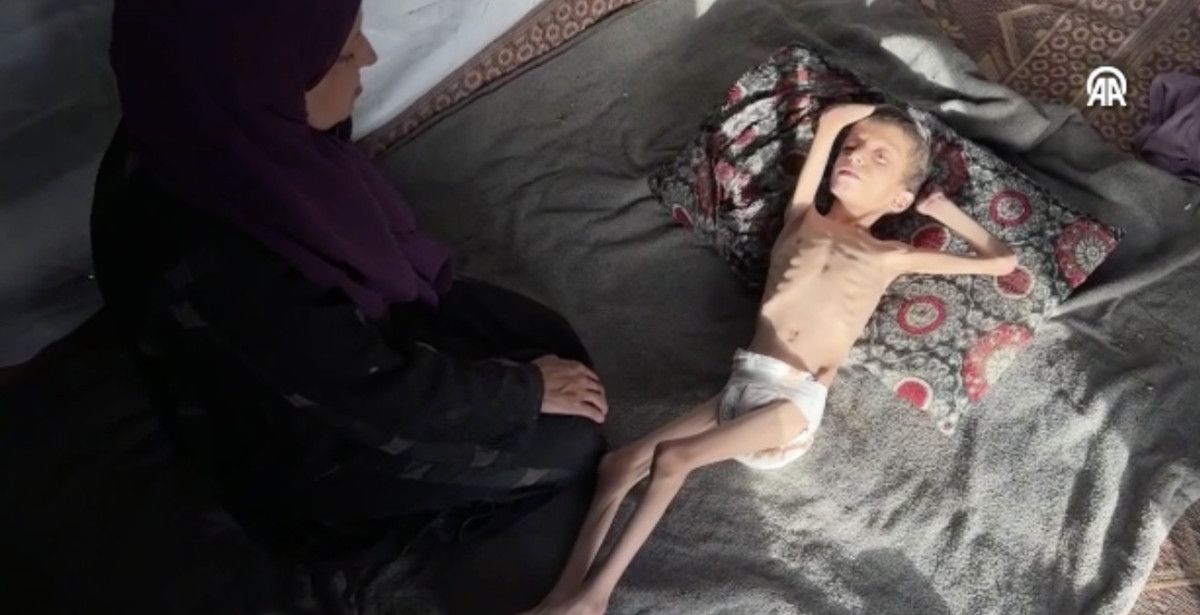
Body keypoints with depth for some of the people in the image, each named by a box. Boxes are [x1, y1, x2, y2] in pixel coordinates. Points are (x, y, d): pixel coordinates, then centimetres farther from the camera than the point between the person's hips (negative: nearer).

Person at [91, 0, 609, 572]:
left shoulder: (215, 130, -19)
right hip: (309, 436, -7)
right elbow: (382, 394, -27)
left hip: (340, 324, 7)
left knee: (552, 343, 8)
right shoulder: (218, 265, -42)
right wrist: (526, 391, -13)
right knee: (568, 440, -2)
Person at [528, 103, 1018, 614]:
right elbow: (831, 120, 13)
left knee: (672, 457, -24)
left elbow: (1002, 261, 16)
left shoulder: (889, 257, 10)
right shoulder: (802, 220, 16)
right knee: (619, 462, -8)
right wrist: (883, 108, 25)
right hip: (743, 385, 4)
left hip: (795, 400, -4)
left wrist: (946, 210, 17)